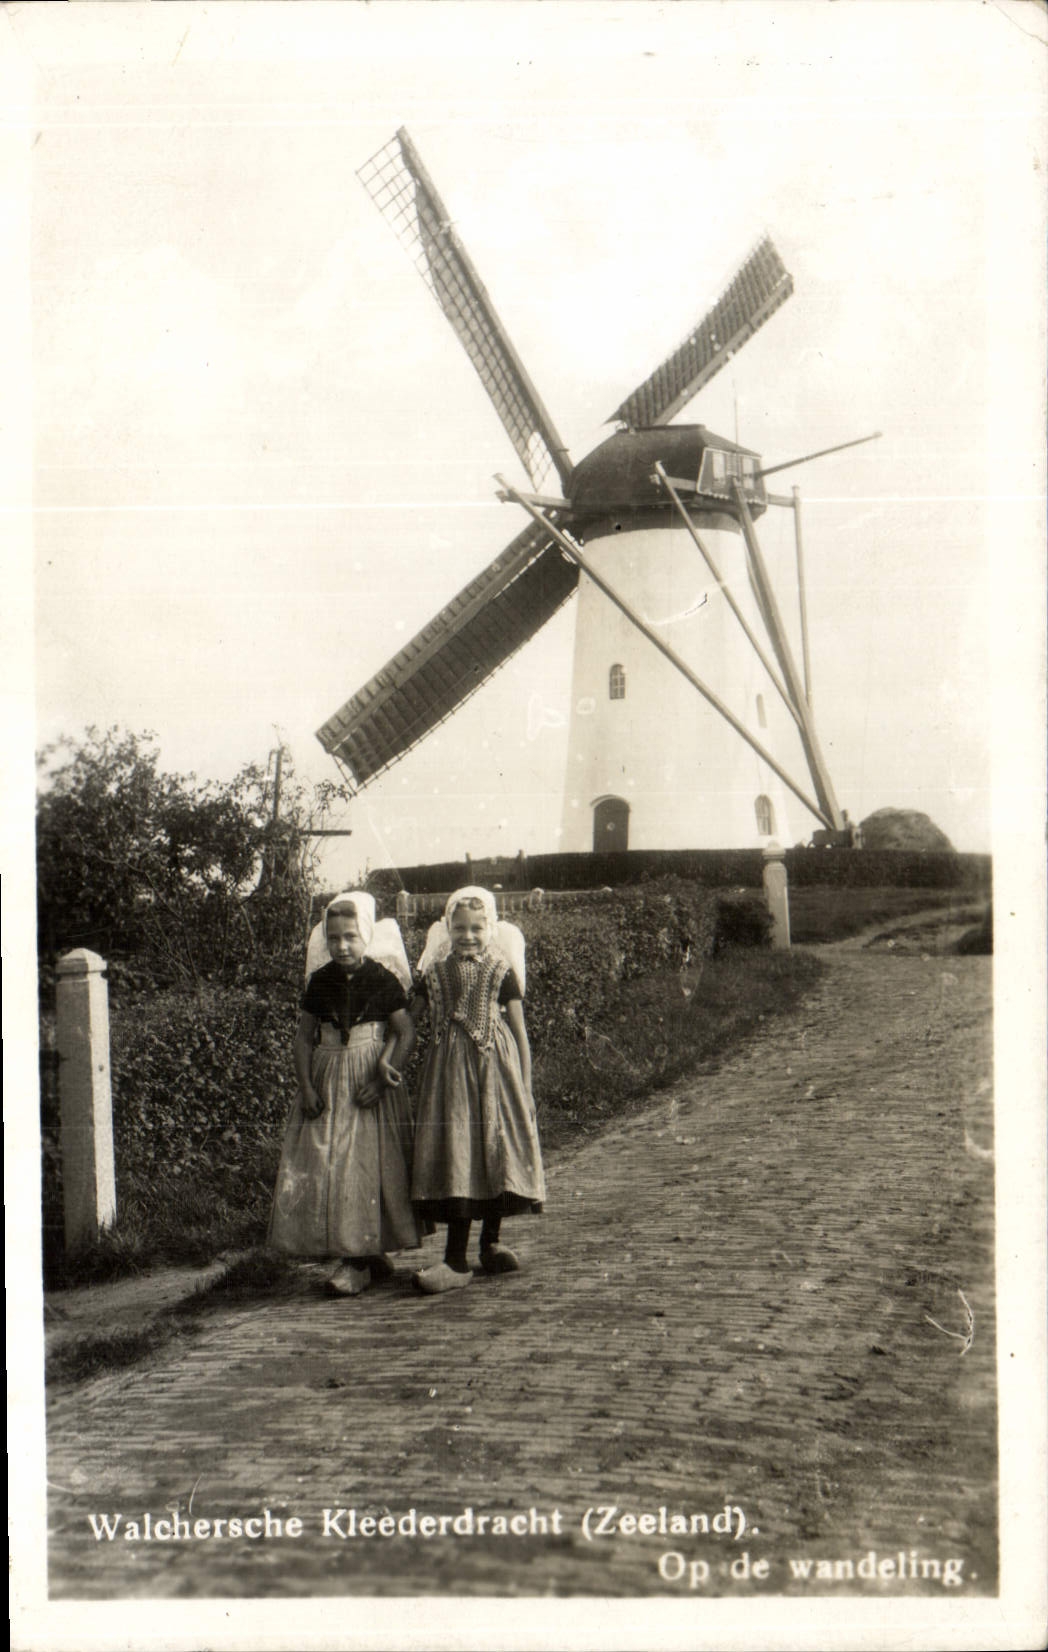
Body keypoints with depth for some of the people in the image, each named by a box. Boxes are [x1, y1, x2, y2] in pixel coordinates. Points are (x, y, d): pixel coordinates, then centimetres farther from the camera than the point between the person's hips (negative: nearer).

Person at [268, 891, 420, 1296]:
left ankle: (359, 1262, -2)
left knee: (366, 1164, -8)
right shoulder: (320, 982, 4)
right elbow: (304, 1037, 6)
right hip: (327, 1081, 4)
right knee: (320, 1166, 1)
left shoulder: (383, 980, -5)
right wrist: (305, 1087, -4)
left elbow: (406, 1032, -5)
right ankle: (371, 1257, 10)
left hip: (369, 1081, -4)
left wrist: (383, 1077, -14)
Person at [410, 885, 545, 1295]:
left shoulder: (501, 972, 1)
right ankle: (456, 1261, -1)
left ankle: (491, 1242, 23)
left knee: (496, 1148, 3)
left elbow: (520, 1032, 2)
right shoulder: (435, 973, 6)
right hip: (449, 1071, 1)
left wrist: (524, 1087, -1)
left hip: (494, 1069, -1)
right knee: (454, 1155, -3)